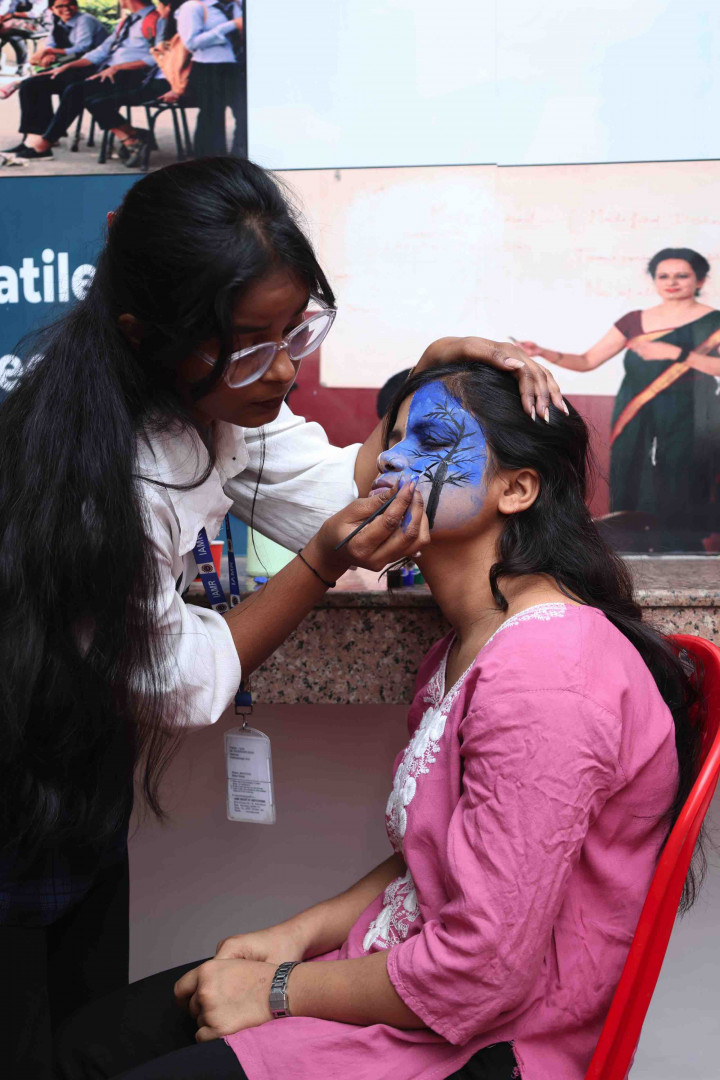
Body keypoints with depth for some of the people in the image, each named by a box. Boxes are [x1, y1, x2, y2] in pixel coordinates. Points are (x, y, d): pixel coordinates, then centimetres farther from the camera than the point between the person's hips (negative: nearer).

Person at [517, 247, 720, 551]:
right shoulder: (634, 321, 11)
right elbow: (588, 361, 9)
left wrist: (677, 353, -19)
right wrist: (543, 353, -6)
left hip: (687, 424, -4)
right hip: (636, 426, 4)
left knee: (679, 499, -8)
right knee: (634, 495, 2)